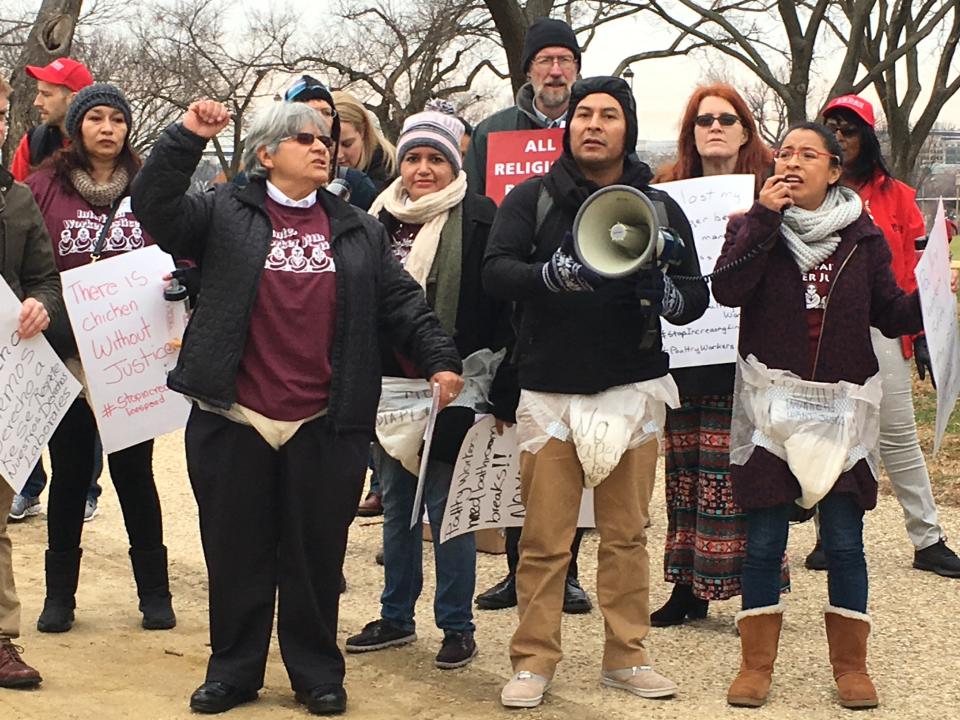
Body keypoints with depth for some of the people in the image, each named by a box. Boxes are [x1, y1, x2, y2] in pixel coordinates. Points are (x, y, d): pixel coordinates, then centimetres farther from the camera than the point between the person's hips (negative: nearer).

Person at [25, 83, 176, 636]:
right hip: (66, 354, 0)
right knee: (69, 472, 8)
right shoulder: (46, 186, 3)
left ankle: (154, 590, 18)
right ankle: (60, 593, 19)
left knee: (135, 470, 7)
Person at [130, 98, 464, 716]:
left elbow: (403, 301, 11)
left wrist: (439, 358, 0)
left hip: (324, 427, 1)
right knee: (237, 552, 8)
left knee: (317, 555, 7)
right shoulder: (225, 213, 5)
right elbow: (155, 209, -8)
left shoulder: (359, 230, 14)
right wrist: (187, 138, -16)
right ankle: (234, 670, 21)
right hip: (234, 422, -1)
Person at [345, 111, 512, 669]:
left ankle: (457, 627, 11)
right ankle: (396, 618, 25)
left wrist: (497, 387, -15)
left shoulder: (480, 221, -6)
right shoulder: (380, 219, 10)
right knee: (397, 503, 14)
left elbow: (500, 308, -10)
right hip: (389, 383, 6)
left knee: (447, 506, 0)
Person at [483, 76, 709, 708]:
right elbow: (496, 272, -12)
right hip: (550, 391, -2)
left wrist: (664, 292, -19)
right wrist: (555, 272, -31)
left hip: (633, 390, 2)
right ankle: (534, 661, 11)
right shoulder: (532, 199, 2)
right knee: (544, 538, 1)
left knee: (627, 534, 9)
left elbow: (697, 296, 4)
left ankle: (627, 656, 20)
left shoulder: (659, 207, 8)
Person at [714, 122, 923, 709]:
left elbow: (891, 313, 5)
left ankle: (851, 665, 15)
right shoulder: (756, 227, 2)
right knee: (765, 540, 3)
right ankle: (757, 664, 14)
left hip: (843, 407, 1)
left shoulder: (863, 236, 5)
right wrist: (763, 218, -19)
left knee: (845, 541, 3)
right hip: (771, 402, -1)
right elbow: (728, 290, -16)